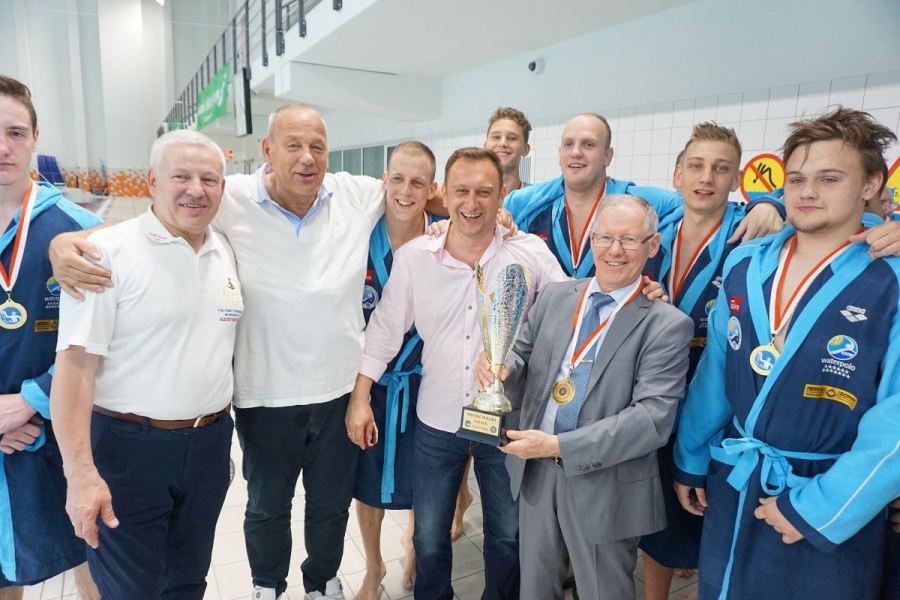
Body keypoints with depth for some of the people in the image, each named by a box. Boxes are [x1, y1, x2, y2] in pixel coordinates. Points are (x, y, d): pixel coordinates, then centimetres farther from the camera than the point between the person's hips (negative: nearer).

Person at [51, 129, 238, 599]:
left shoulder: (225, 254, 6)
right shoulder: (108, 251, -13)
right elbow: (75, 362, -17)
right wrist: (80, 471, -20)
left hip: (209, 444, 6)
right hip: (129, 446, -5)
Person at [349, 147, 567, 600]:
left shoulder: (531, 253, -11)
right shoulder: (412, 257, -7)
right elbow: (385, 328, 1)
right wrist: (359, 398, 1)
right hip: (436, 422, 1)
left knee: (507, 537, 19)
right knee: (428, 538, 18)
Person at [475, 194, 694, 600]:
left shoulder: (667, 324, -13)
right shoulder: (555, 296, 2)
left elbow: (654, 417, -21)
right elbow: (524, 360, 4)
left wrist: (559, 446, -25)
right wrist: (503, 365, -21)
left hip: (606, 486, -4)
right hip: (535, 472, 4)